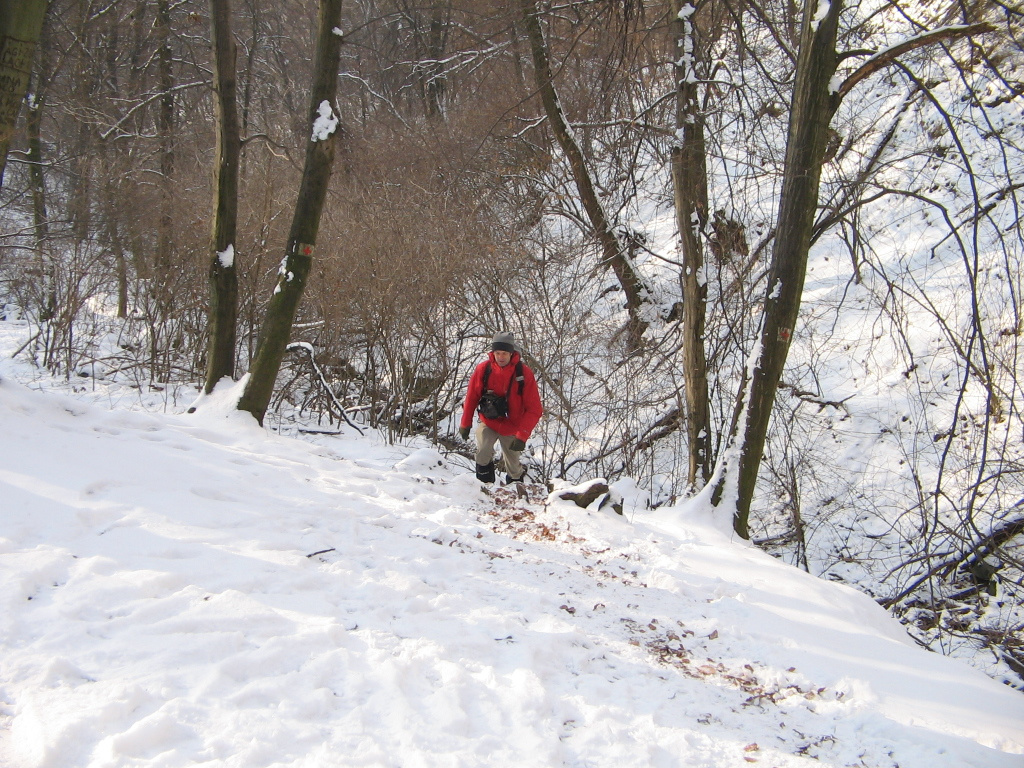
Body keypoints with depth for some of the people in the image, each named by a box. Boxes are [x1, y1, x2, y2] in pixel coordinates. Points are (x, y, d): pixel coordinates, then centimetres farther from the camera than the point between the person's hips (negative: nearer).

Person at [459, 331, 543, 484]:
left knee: (514, 469, 12)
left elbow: (534, 410, -15)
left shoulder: (524, 373, -17)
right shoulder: (483, 369, -13)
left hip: (512, 428, 0)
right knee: (483, 451, -28)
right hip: (488, 423, 0)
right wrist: (465, 424, 0)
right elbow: (471, 398, 2)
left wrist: (522, 435, -22)